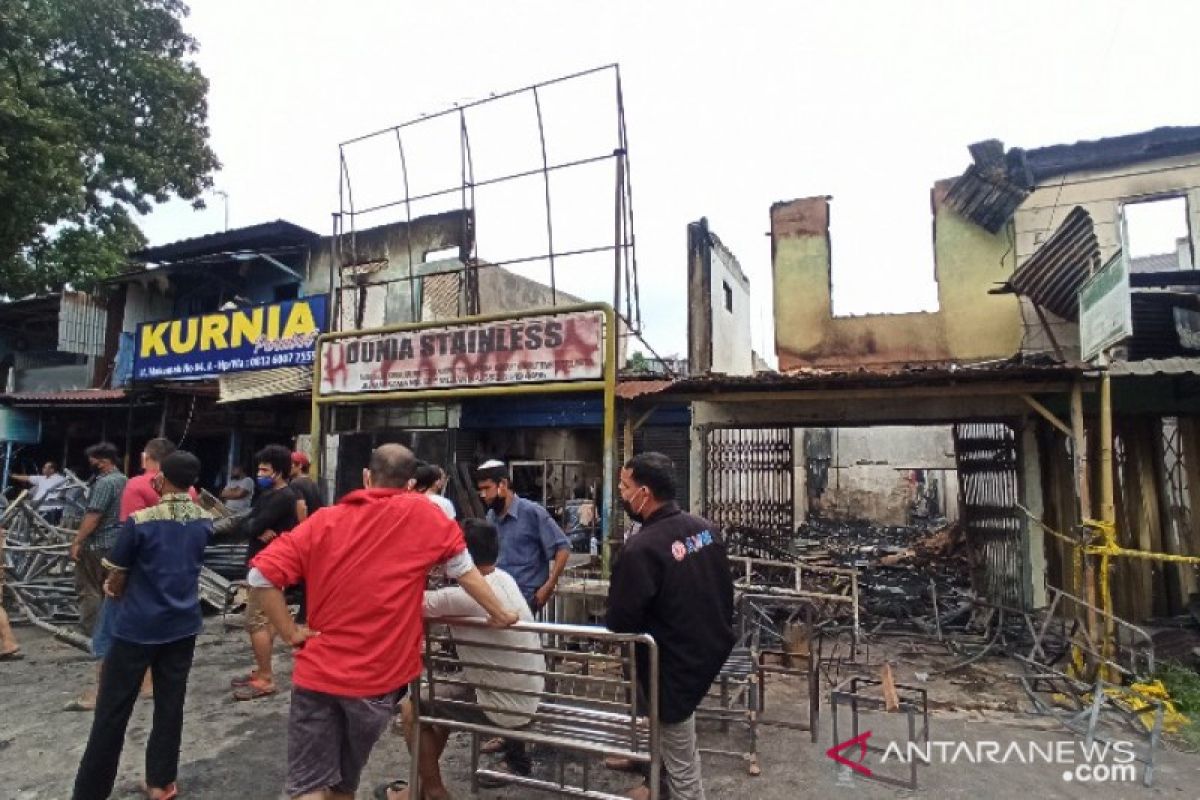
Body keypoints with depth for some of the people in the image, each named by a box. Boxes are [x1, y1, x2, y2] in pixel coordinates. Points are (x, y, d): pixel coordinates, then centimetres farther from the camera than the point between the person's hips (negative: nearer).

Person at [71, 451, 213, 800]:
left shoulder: (141, 520, -15)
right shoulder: (205, 521, -3)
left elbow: (114, 580, -4)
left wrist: (117, 592, 17)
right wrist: (169, 496, 12)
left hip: (138, 627, -4)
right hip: (183, 625, 4)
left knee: (112, 712, 7)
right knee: (170, 706, 13)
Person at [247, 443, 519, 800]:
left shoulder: (323, 520, -4)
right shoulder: (422, 513, -9)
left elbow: (260, 576, -10)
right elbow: (463, 568, -2)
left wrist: (291, 633, -2)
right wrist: (499, 613, 8)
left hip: (317, 673, 0)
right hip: (377, 678, 0)